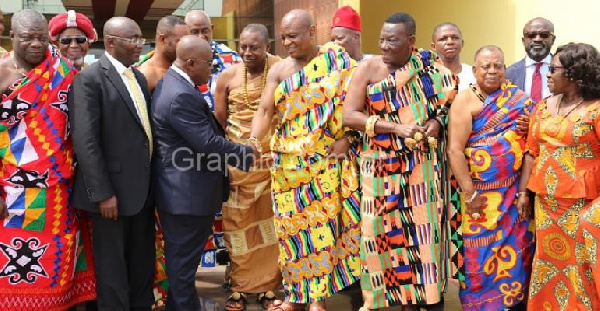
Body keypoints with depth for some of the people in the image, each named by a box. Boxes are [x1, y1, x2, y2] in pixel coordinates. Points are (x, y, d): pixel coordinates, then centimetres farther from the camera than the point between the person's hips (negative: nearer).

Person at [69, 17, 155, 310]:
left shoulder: (139, 77, 13)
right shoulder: (89, 77, -11)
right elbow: (85, 141, -17)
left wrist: (151, 181, 8)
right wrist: (102, 193, -20)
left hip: (142, 187, 7)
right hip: (112, 189, -7)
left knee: (143, 261, 17)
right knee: (112, 264, 6)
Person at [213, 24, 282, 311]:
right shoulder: (228, 76, 4)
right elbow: (217, 122, 8)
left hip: (271, 158, -2)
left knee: (270, 221, 6)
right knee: (237, 222, 5)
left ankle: (268, 286, 18)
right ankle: (240, 287, 17)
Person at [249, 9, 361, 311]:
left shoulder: (336, 58, 0)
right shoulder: (278, 70, 5)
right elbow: (265, 111, -4)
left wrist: (346, 138, -11)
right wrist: (253, 141, -21)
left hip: (326, 160, -2)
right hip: (289, 163, 3)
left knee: (322, 225, -1)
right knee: (292, 226, 5)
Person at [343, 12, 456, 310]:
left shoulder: (430, 68, 1)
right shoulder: (368, 68, -5)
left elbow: (449, 101, 9)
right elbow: (349, 116, -11)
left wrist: (437, 122, -14)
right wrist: (396, 127, -19)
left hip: (422, 165, 2)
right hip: (382, 166, -1)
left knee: (421, 228, 4)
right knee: (385, 229, 2)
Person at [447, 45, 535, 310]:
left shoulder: (519, 99, 3)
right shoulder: (465, 100, -6)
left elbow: (529, 147, -1)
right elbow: (455, 149, -13)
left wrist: (524, 191, -7)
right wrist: (469, 194, -15)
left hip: (514, 193, 3)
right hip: (480, 194, -3)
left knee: (514, 254, 8)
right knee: (482, 256, 4)